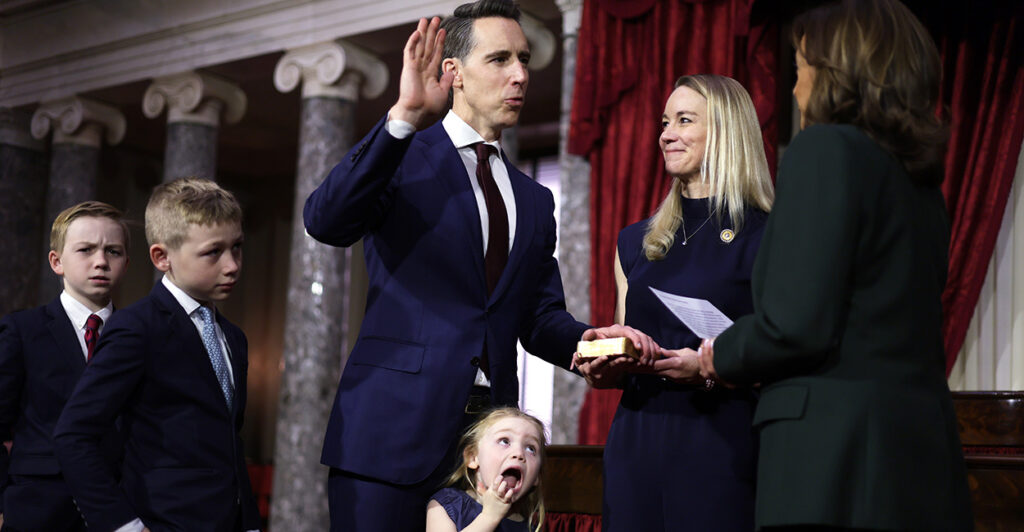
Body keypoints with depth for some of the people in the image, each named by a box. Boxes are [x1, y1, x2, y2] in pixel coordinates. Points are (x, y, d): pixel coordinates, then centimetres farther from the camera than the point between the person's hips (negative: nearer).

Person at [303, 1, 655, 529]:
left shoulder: (533, 199, 20)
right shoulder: (401, 157, 3)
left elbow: (541, 318, 16)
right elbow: (325, 221, -16)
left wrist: (585, 339, -7)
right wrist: (404, 117, -25)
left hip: (491, 433, 5)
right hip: (393, 430, -5)